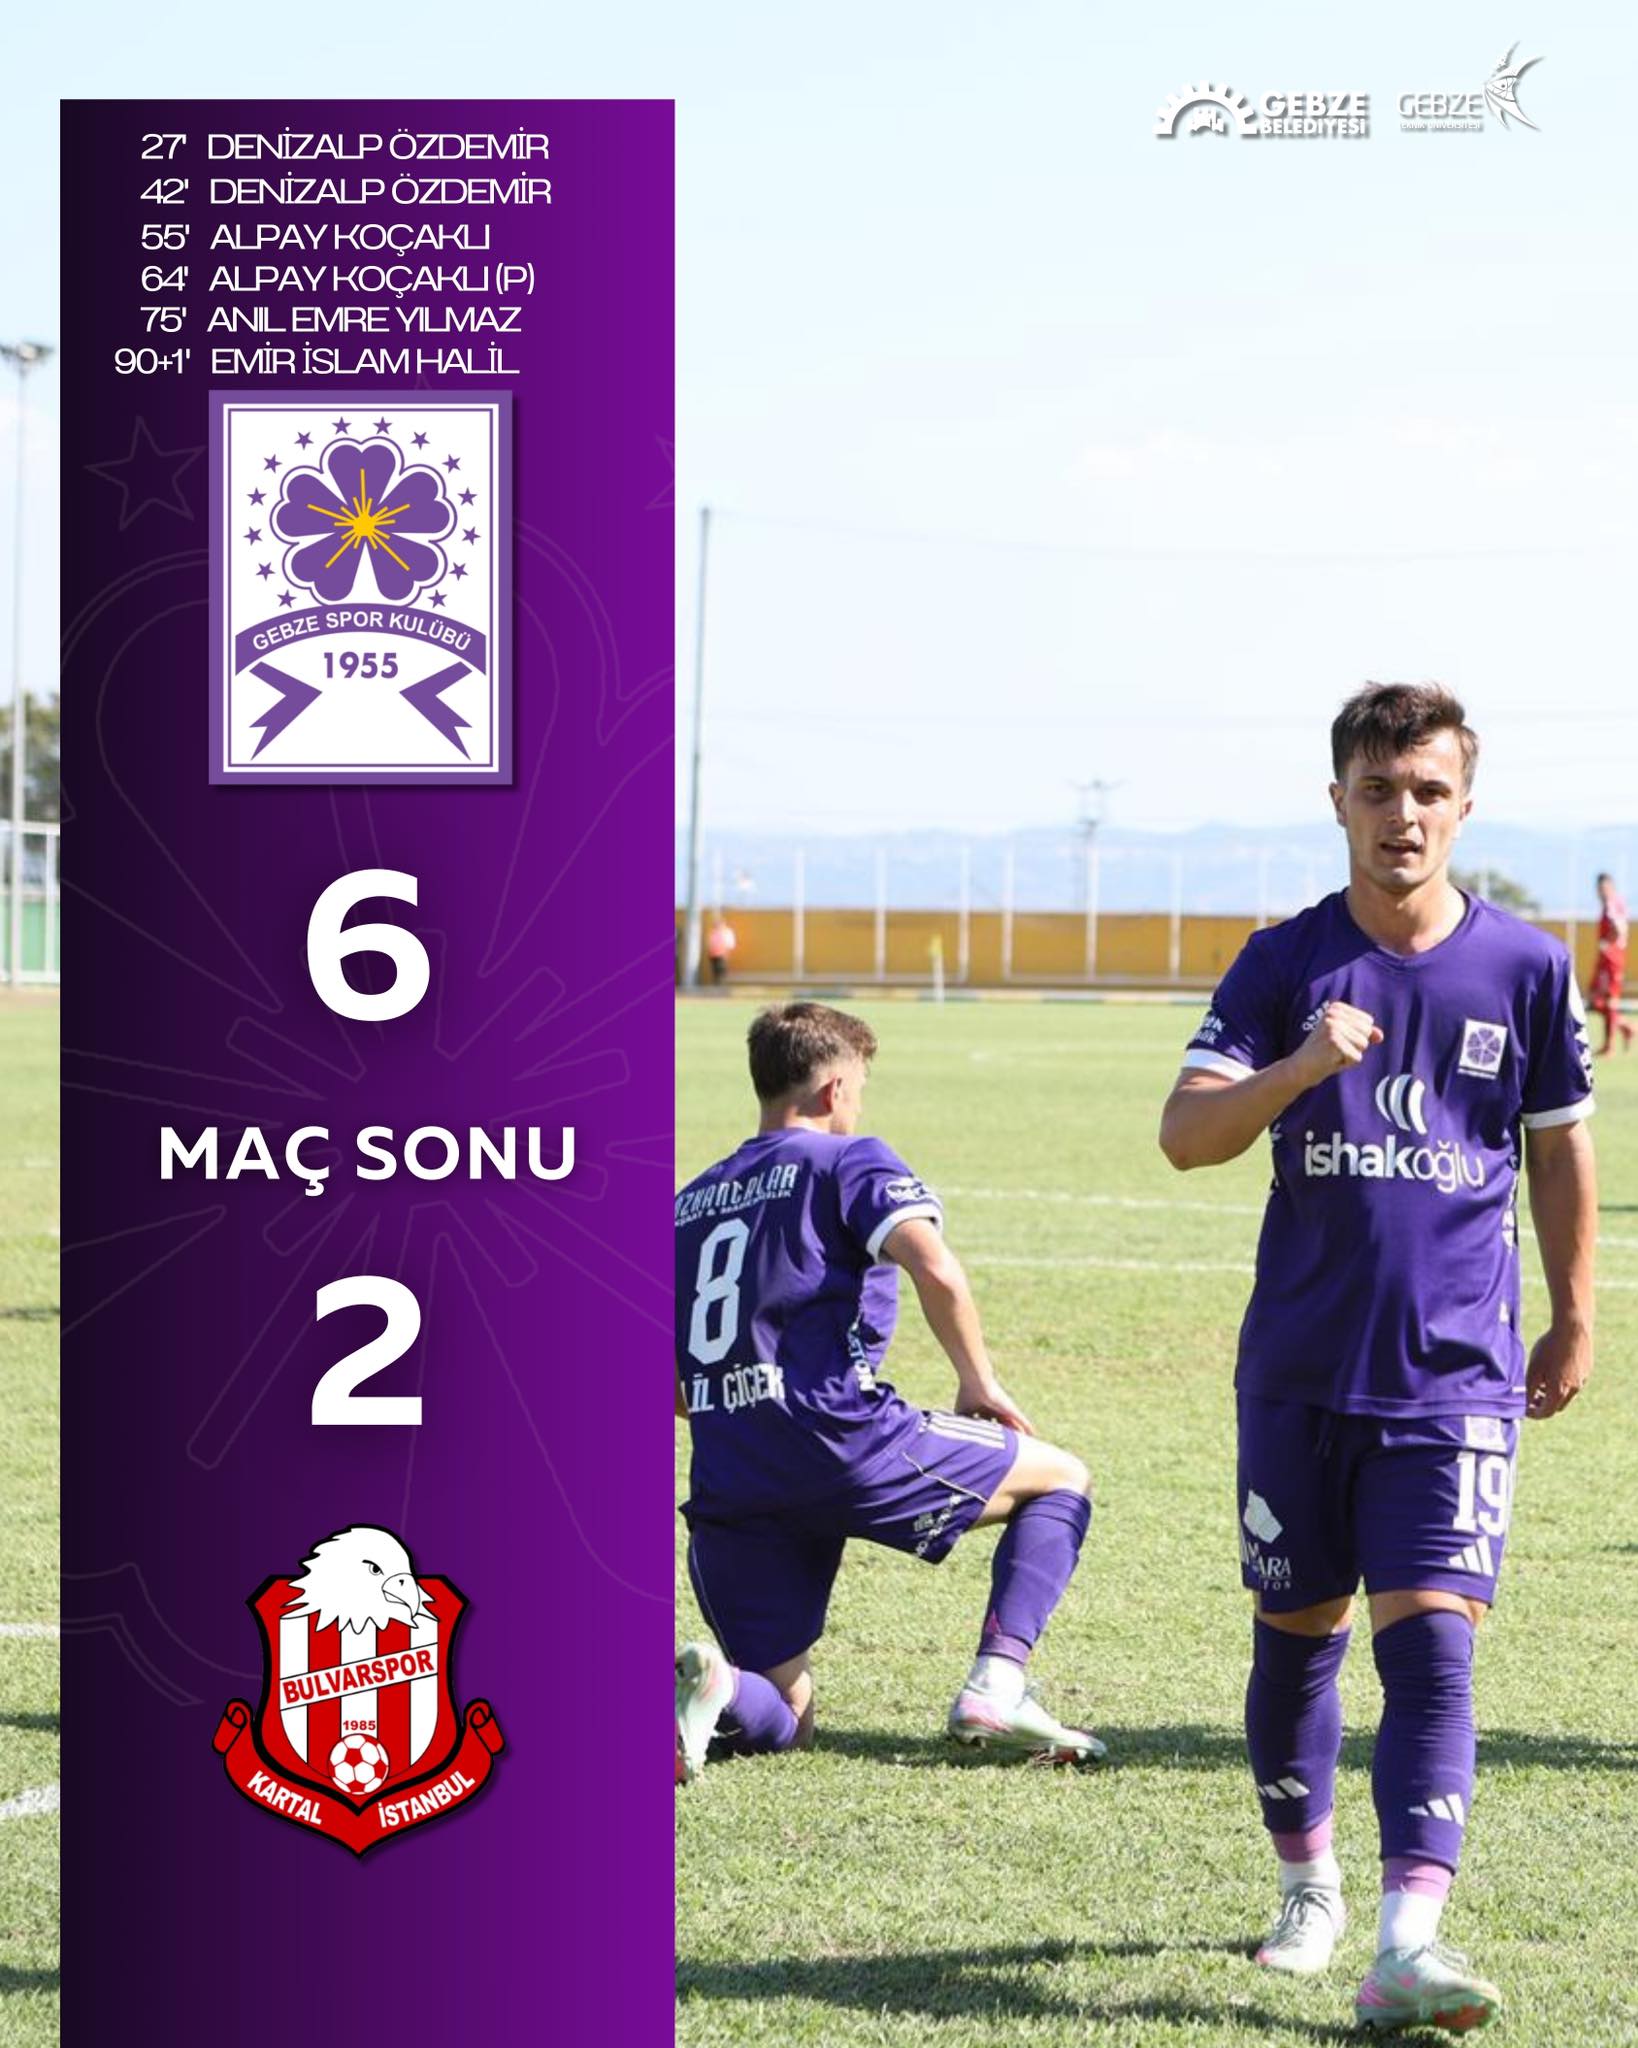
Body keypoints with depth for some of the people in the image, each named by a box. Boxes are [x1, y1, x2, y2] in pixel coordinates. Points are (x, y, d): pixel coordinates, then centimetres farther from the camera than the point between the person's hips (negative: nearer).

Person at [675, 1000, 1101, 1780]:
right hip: (841, 1440, -5)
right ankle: (996, 1683, -3)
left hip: (727, 1483, 5)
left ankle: (713, 1688, -21)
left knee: (780, 1722, 15)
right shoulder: (848, 1161, 4)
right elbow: (935, 1269, -16)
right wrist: (979, 1381, -2)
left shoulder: (690, 1202, 21)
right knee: (1061, 1481, 16)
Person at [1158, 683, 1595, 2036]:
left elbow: (1560, 1151, 13)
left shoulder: (1527, 968, 1)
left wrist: (1574, 1321, 18)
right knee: (1296, 1633, 12)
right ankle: (1308, 1886, 32)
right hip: (1299, 1366, 1)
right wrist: (1298, 1070, -29)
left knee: (1431, 1639, -13)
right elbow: (1186, 1134, -11)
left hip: (1457, 1371, -1)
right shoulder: (1286, 963, -1)